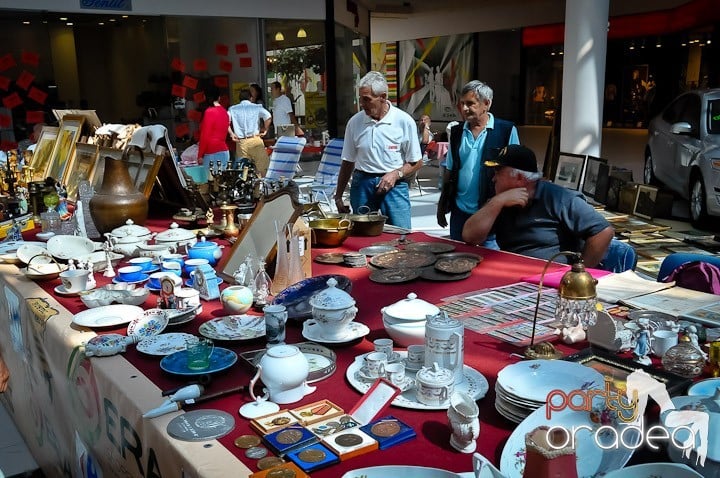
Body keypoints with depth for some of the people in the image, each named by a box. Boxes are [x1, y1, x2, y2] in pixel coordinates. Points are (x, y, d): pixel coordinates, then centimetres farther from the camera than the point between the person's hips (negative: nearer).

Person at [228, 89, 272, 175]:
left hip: (241, 142, 2)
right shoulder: (257, 107, 5)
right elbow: (268, 116, -9)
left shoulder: (233, 109, 9)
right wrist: (265, 129, 4)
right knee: (263, 166, 4)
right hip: (255, 140, -2)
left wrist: (231, 133, 2)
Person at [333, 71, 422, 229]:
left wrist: (396, 174, -15)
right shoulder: (355, 122, 4)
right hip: (362, 184, 2)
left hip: (394, 185, -2)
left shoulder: (404, 121, -4)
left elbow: (416, 162, 2)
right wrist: (338, 197, 9)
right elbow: (347, 163, 11)